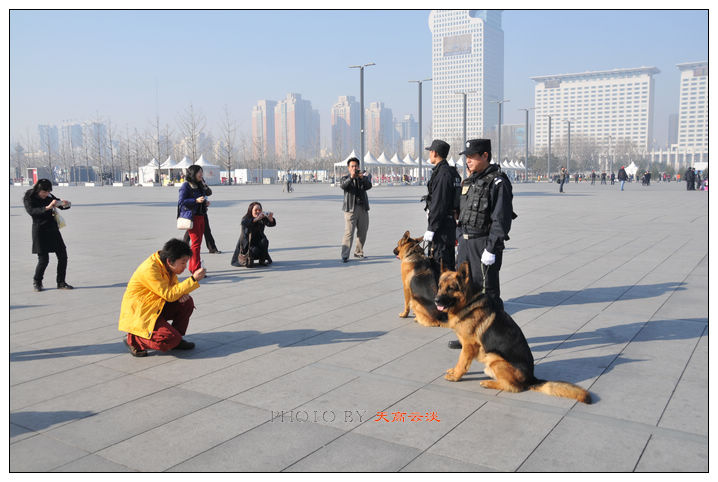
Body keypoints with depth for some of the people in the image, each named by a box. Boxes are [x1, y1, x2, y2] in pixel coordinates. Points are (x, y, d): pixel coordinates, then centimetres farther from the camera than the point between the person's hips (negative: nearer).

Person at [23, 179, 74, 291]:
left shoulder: (49, 197, 8)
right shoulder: (28, 198, -6)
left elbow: (61, 205, 15)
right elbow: (32, 211, -23)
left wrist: (65, 204, -10)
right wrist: (47, 208, -37)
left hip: (53, 229, 5)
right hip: (40, 230, -5)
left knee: (63, 256, 1)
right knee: (44, 259, -5)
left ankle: (61, 282, 13)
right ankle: (37, 281, 19)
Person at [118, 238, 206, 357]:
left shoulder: (167, 266, 1)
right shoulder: (150, 269, -26)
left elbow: (174, 286, 14)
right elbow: (169, 295, -28)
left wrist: (182, 293, -11)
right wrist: (193, 279, -28)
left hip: (156, 308, 9)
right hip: (138, 315, -9)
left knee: (187, 302, -8)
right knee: (170, 340, -22)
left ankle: (177, 339, 8)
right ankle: (133, 340, 0)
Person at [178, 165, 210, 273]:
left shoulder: (199, 185, 18)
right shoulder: (186, 186, -7)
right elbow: (181, 202, -13)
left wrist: (205, 203, 7)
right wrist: (196, 200, -22)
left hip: (200, 216, 8)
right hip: (191, 217, -8)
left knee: (197, 243, 10)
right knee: (196, 242, -11)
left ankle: (192, 267, 20)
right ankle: (196, 270, -10)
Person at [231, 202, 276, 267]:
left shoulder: (263, 218, -7)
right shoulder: (246, 218, -15)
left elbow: (272, 224, -21)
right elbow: (244, 223, -38)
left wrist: (270, 218, -46)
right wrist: (256, 219, -53)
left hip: (258, 242, 3)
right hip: (246, 244, -3)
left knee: (264, 241, -28)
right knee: (254, 250, -31)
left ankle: (262, 260, -11)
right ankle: (249, 259, 2)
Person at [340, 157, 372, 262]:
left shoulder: (363, 177, 13)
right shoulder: (345, 178, 5)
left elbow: (369, 186, -7)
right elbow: (343, 186, -17)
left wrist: (362, 178, -23)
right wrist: (351, 178, -31)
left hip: (363, 208, 4)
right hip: (350, 209, -4)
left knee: (362, 232, 10)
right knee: (349, 232, -12)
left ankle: (358, 252, 26)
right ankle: (345, 256, -14)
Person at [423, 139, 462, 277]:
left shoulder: (442, 174, -16)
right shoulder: (453, 172, 16)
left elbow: (439, 204, -21)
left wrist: (431, 228, -19)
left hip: (442, 225, -10)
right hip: (451, 223, 10)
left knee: (440, 263, -7)